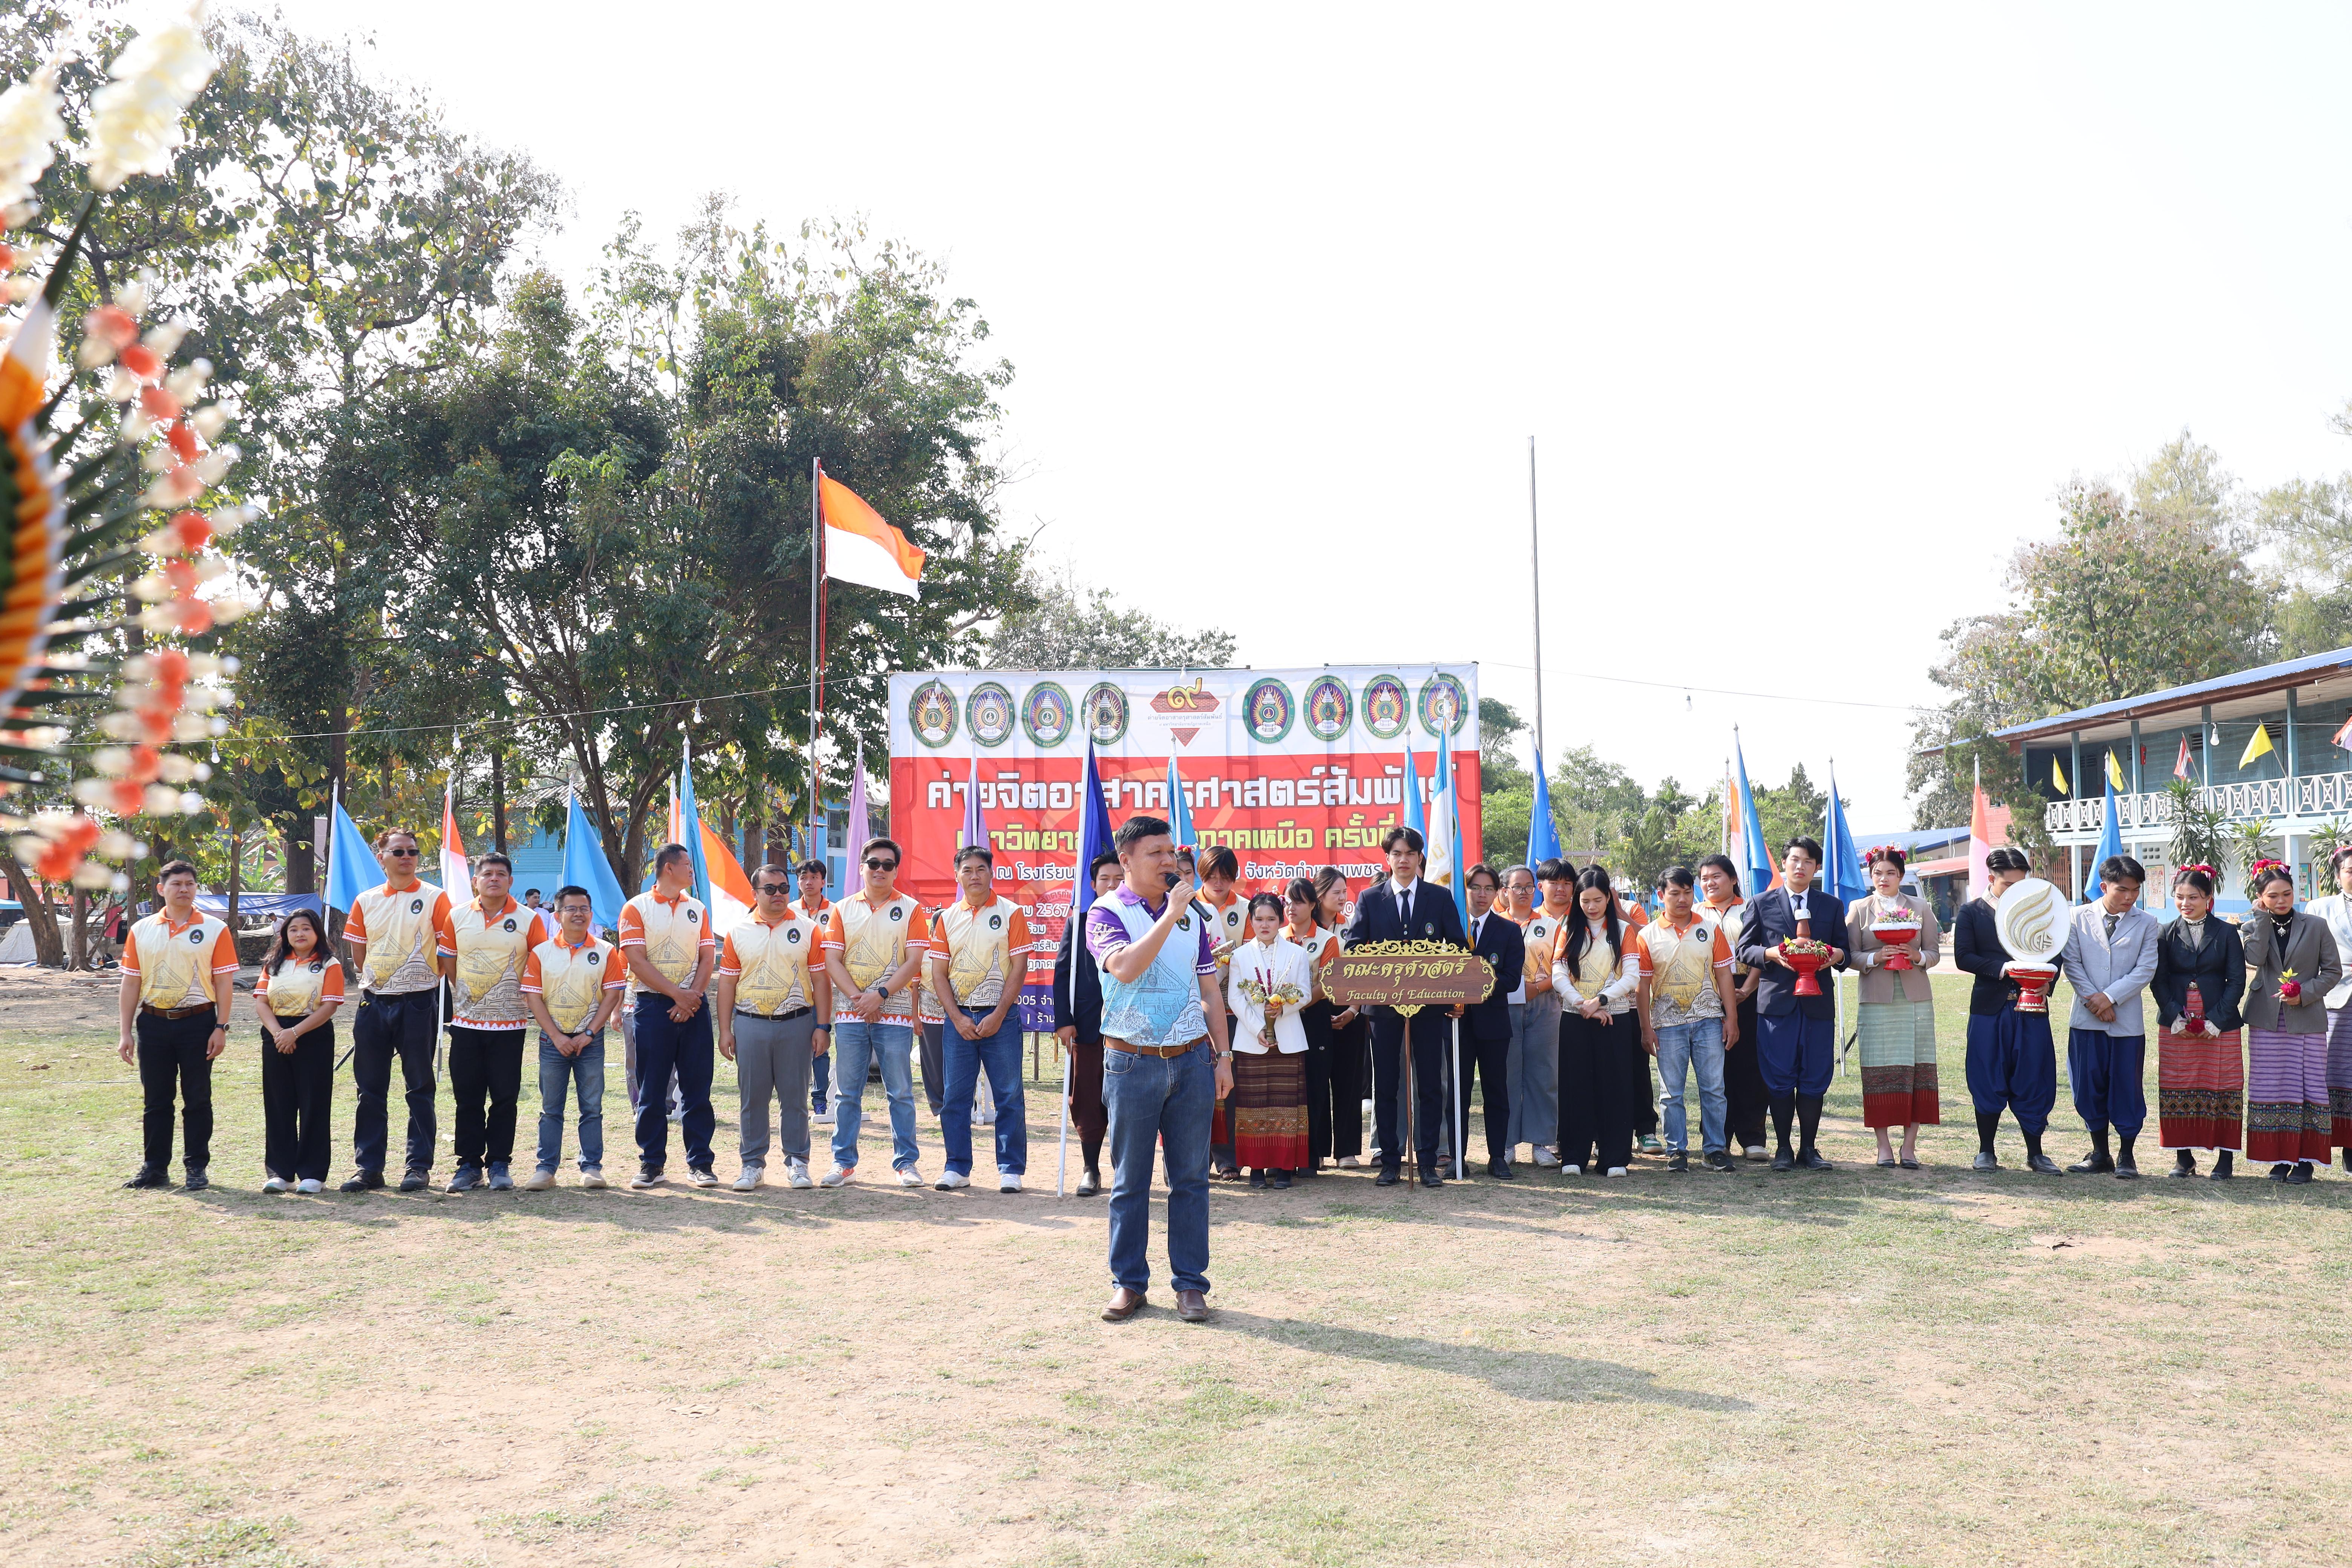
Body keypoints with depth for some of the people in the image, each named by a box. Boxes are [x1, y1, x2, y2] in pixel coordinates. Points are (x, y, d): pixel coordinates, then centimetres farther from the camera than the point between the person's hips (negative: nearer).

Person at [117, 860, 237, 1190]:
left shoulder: (214, 930, 0)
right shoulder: (142, 931, 7)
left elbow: (224, 983, -1)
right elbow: (131, 984, 8)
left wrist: (221, 1027, -8)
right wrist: (126, 1033, 4)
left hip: (197, 1022, -2)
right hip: (153, 1023, 2)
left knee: (197, 1099, 3)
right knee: (156, 1100, 8)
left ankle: (197, 1168, 11)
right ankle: (155, 1167, 17)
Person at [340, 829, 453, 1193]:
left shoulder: (434, 899, -1)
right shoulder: (366, 902, 10)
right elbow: (358, 955, 16)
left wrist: (423, 979, -2)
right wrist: (374, 980, 8)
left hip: (418, 1003, -4)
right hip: (373, 1003, 4)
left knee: (420, 1088, 1)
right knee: (370, 1090, 7)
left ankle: (419, 1166, 7)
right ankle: (368, 1167, 13)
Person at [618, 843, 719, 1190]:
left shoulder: (697, 909, 13)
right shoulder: (637, 908, 1)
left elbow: (708, 958, 7)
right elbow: (636, 961, -8)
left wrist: (693, 997, -9)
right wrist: (678, 994, -13)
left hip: (693, 1005, 3)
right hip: (653, 1005, -3)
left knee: (697, 1087, 2)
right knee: (651, 1090, 1)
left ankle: (699, 1161, 7)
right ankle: (651, 1163, 9)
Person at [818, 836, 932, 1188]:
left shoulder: (910, 909, 4)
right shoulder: (844, 909, 10)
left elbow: (914, 961, -4)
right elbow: (832, 961, 4)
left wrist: (880, 995, -14)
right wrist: (856, 997, -10)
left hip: (894, 1013, -2)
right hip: (850, 1013, 2)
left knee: (900, 1093, 0)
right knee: (847, 1093, 4)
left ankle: (906, 1163, 6)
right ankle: (844, 1163, 11)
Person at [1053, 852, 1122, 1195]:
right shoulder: (1078, 922, 7)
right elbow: (1062, 972, 6)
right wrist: (1063, 1020, -3)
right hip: (1087, 1025, 1)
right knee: (1087, 1102, 3)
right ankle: (1090, 1170, 12)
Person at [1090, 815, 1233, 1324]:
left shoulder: (1192, 915, 10)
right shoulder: (1106, 913, -3)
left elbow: (1209, 990, 13)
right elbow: (1126, 967, -23)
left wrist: (1222, 1056, 8)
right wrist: (1170, 915, -20)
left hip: (1191, 1061, 4)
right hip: (1132, 1062, -3)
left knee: (1191, 1177, 5)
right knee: (1130, 1180, 4)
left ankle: (1190, 1282, 13)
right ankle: (1128, 1282, 14)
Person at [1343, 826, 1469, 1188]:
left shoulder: (1441, 898, 7)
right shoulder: (1370, 899, 7)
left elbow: (1457, 947, 4)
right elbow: (1352, 945, 1)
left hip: (1430, 1001, 0)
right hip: (1385, 1003, 0)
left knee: (1430, 1085, 2)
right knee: (1385, 1085, 4)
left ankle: (1428, 1161, 9)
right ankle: (1390, 1161, 11)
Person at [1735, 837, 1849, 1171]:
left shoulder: (1832, 905, 15)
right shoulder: (1762, 904, 9)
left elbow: (1844, 950, 15)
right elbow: (1744, 949, 6)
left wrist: (1838, 955, -9)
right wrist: (1770, 953, -14)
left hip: (1818, 1002, 2)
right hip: (1776, 1000, -2)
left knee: (1815, 1079, 2)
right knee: (1780, 1079, -2)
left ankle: (1808, 1148, 11)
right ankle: (1783, 1148, 7)